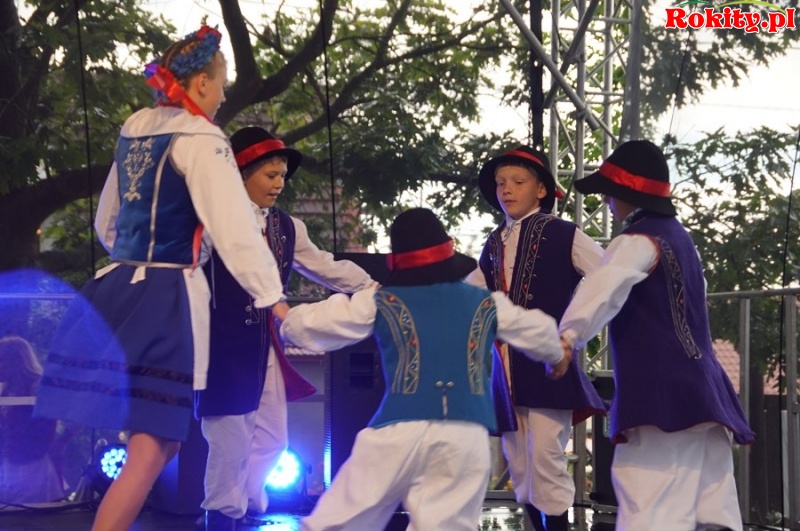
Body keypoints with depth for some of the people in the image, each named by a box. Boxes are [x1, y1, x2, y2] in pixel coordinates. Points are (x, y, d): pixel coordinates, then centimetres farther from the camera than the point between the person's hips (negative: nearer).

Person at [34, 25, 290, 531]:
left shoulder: (134, 131, 16)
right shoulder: (199, 139, -8)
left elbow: (107, 222, 25)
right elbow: (235, 224, -14)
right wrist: (272, 296, -13)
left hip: (117, 289, 8)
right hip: (166, 296, -8)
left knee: (151, 439, 14)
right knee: (155, 446, -8)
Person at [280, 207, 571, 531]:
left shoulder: (380, 302, 14)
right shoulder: (487, 305, 19)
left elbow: (308, 326, 20)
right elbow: (539, 332, 35)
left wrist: (287, 317, 44)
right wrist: (557, 357, 58)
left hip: (400, 430, -2)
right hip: (466, 435, 2)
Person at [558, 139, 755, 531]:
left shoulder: (639, 240, -7)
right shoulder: (678, 236, 22)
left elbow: (606, 286, -27)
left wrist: (570, 335, -37)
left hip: (661, 393, -10)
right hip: (701, 391, 10)